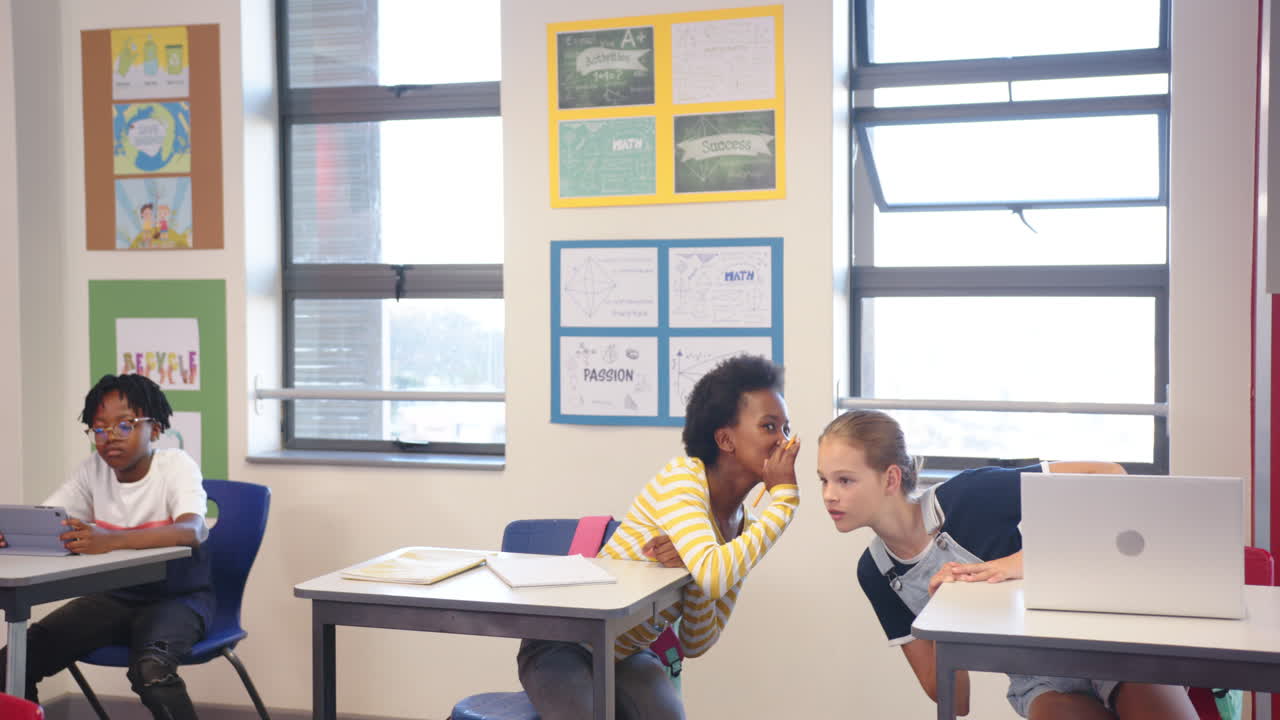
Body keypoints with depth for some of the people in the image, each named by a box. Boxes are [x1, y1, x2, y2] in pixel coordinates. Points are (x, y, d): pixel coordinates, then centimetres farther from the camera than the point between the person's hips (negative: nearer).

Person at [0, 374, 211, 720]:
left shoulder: (176, 465, -16)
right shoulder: (92, 470, -1)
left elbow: (191, 531, -34)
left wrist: (111, 541, -48)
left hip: (177, 596, -5)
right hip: (115, 596, 5)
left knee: (150, 669, -35)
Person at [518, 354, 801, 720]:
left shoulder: (741, 528, 0)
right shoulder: (681, 477, -19)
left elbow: (695, 644, 0)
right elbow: (714, 576, -38)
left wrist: (694, 574, -19)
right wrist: (783, 495, -28)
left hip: (630, 655, 6)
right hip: (564, 644, -6)